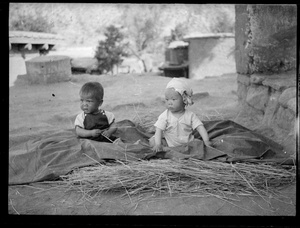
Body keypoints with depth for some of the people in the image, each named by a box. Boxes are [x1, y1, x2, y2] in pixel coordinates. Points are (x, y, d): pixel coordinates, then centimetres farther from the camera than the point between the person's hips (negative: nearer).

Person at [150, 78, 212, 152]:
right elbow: (159, 130, -14)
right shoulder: (165, 115, -8)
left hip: (187, 144, 1)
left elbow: (200, 127, -12)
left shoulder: (190, 115, -7)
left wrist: (206, 141, -28)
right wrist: (158, 144, -29)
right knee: (152, 141, -16)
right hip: (170, 145, -1)